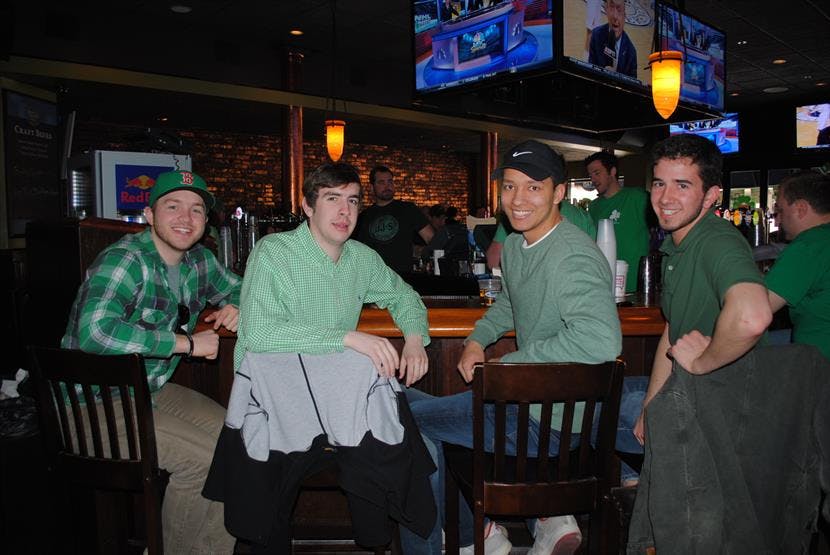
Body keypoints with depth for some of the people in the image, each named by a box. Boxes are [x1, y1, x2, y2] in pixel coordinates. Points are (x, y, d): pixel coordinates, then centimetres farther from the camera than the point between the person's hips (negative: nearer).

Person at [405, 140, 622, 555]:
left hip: (555, 422, -10)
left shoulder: (573, 258, -24)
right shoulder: (516, 245, 7)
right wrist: (476, 341, 8)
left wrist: (510, 364, -28)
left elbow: (601, 339, -39)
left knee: (409, 420, -4)